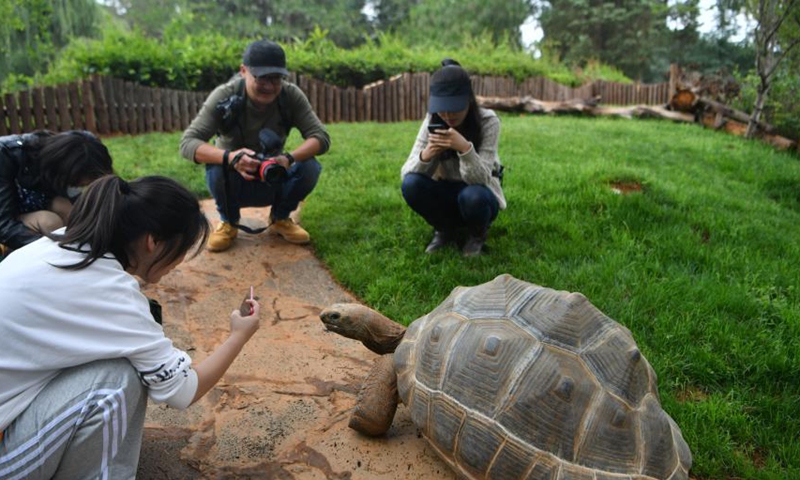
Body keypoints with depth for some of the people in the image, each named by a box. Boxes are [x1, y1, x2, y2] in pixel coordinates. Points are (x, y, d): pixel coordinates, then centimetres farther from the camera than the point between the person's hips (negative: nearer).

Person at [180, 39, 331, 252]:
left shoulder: (292, 96, -18)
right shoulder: (224, 96, -23)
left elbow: (321, 137, -24)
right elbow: (187, 143, -29)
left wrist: (289, 158, -45)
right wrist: (230, 157, -50)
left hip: (273, 182, 1)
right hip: (233, 184, -1)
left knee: (309, 167, -26)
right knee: (217, 165, -33)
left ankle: (280, 219, 3)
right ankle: (229, 222, -2)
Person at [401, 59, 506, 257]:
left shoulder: (488, 121, -20)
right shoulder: (432, 121, -12)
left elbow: (480, 179, -28)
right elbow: (406, 172, -16)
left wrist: (465, 148, -46)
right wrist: (425, 156, -38)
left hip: (477, 195, -2)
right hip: (447, 195, 3)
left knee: (472, 195, -37)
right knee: (411, 184, -26)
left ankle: (477, 234, -1)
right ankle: (446, 230, 1)